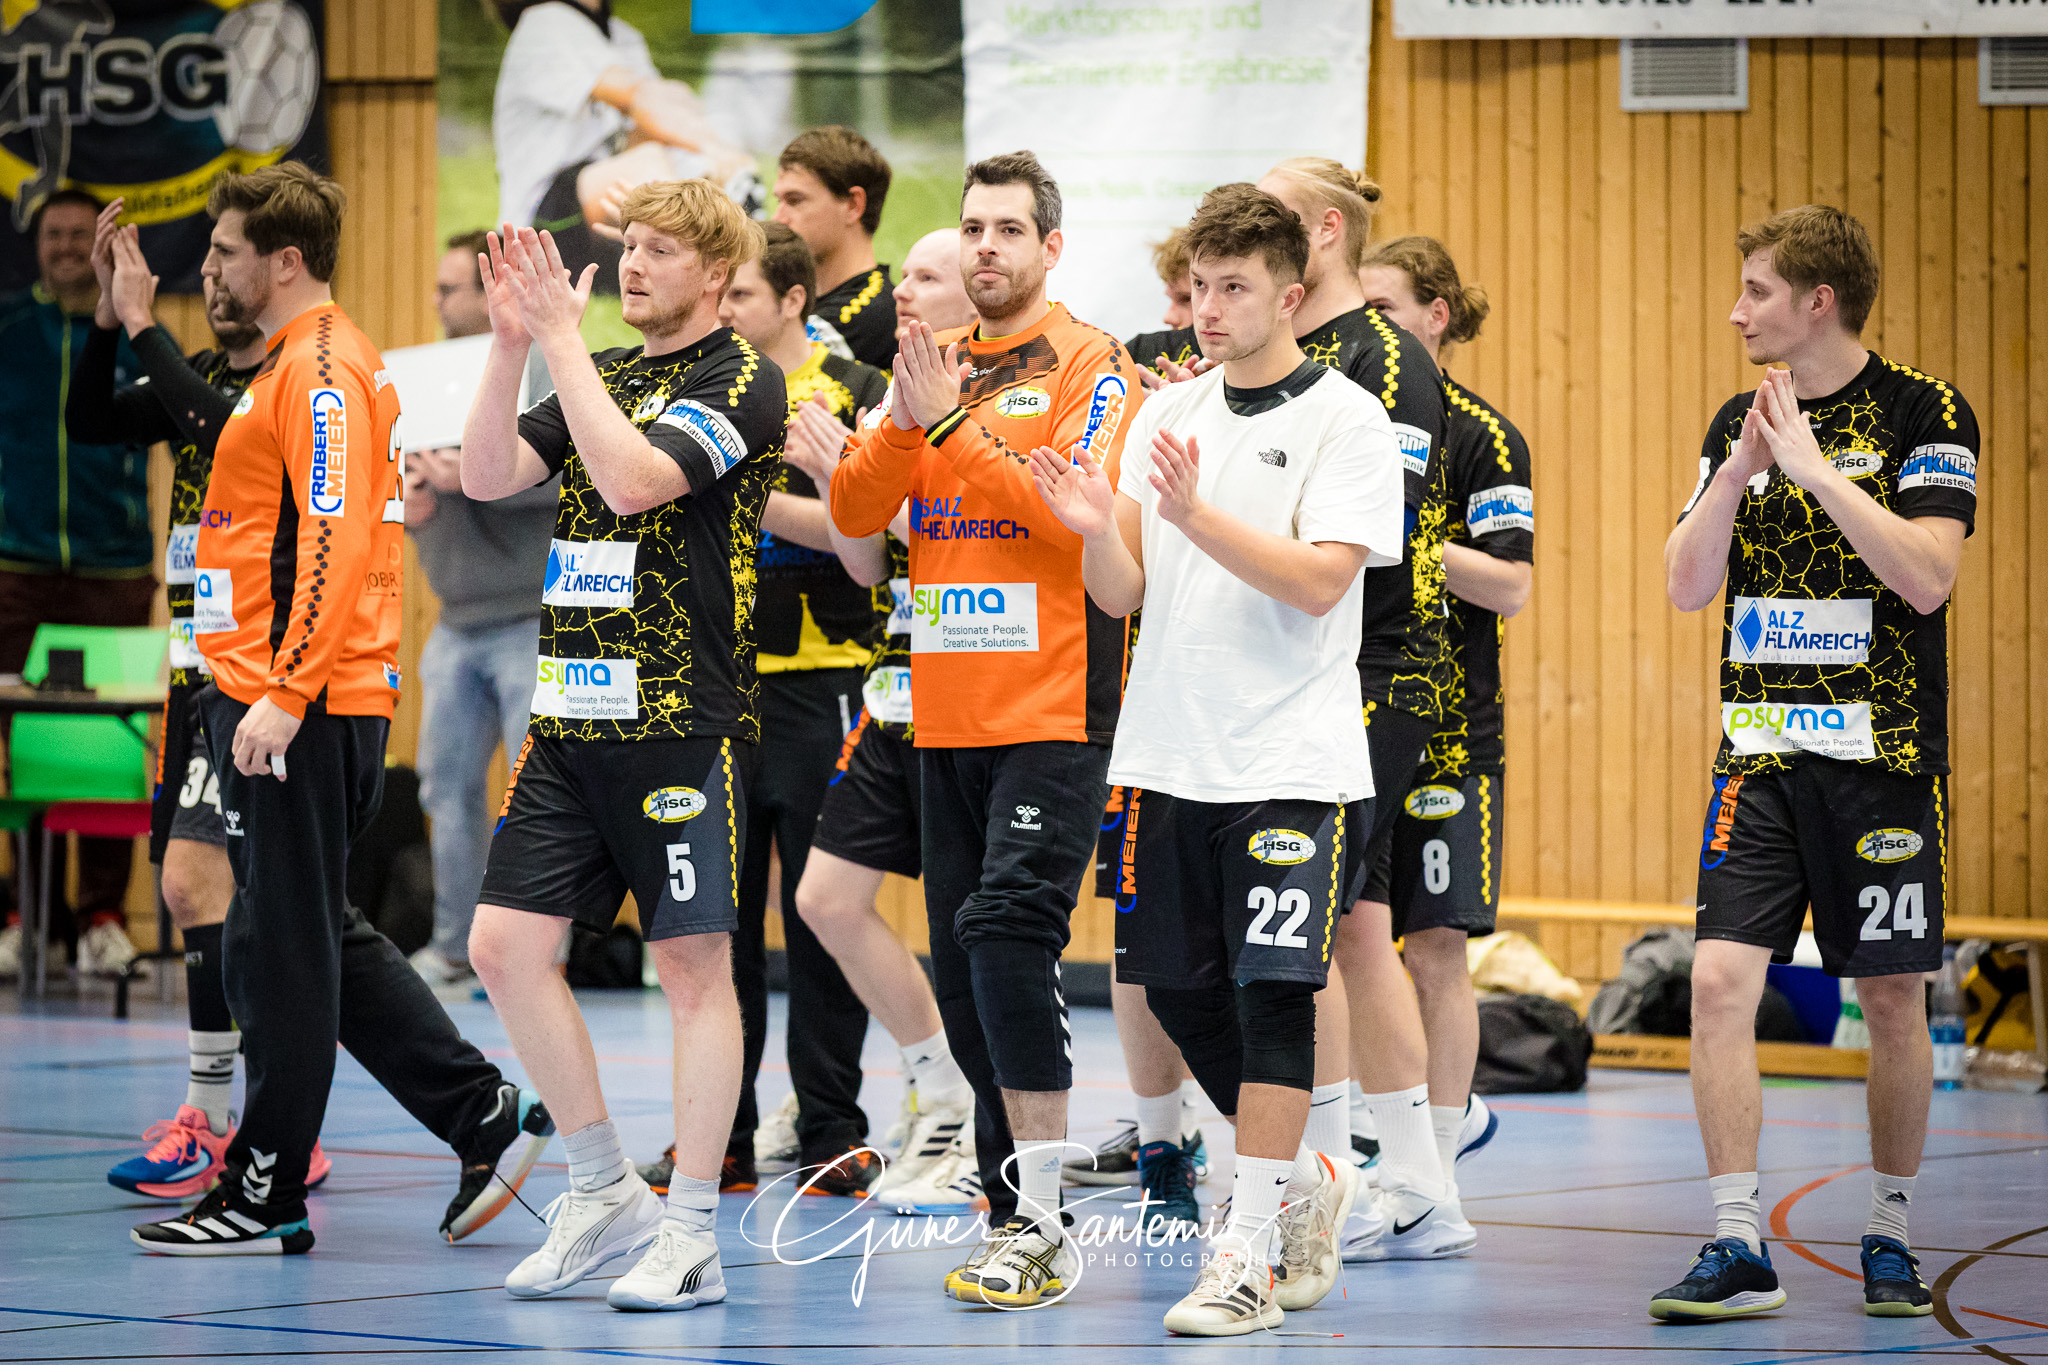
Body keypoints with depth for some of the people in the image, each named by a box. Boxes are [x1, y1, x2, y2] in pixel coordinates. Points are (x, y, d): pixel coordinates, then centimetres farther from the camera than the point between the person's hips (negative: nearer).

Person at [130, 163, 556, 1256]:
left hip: (300, 710, -10)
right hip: (273, 700, 10)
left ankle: (265, 1197, 3)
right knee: (319, 939, 14)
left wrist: (283, 696, -25)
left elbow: (336, 544, -22)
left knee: (282, 944, -3)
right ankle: (487, 1117, 16)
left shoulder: (323, 372, -13)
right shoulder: (290, 367, 18)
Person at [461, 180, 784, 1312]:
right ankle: (604, 1196, 14)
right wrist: (512, 342, -5)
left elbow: (630, 478, -21)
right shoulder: (600, 373, 16)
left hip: (683, 719, -7)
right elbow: (488, 476, 6)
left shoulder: (742, 381, -6)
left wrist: (561, 334, -18)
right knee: (505, 945, 2)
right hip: (570, 714, 7)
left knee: (693, 965, -3)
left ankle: (689, 1237, 3)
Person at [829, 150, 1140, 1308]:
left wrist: (956, 427, -18)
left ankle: (1040, 1222, -15)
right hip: (948, 715, 6)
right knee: (962, 961, 7)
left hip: (1055, 712, -6)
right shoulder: (935, 365, 14)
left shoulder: (1093, 369, -2)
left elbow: (1082, 516, -16)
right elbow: (854, 510, 5)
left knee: (1006, 929, -18)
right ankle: (1016, 1196, 16)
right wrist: (907, 424, -13)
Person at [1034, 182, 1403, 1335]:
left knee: (1274, 992, -9)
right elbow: (1124, 593, 9)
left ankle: (1247, 1255, -6)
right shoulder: (1169, 417, 11)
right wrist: (1095, 529, -12)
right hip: (1172, 755, 6)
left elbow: (1320, 581, -17)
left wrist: (1199, 516, -26)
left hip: (1293, 764, -6)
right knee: (1181, 991, 10)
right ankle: (1310, 1184, 30)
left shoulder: (1347, 421, -5)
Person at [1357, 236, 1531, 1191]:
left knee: (1433, 948, -4)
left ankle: (1434, 1177, 4)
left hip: (1446, 731, -6)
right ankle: (1454, 1112, 23)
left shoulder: (1483, 437, -6)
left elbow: (1511, 587, -12)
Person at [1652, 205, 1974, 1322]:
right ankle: (1736, 1250, -7)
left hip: (1883, 755, -4)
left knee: (1891, 997, 4)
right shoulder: (1739, 422, 10)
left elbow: (1927, 576, -18)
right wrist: (1743, 468, -8)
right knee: (1720, 981, -9)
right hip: (1761, 755, 4)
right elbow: (1686, 585, 5)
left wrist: (1814, 467, -18)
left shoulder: (1925, 414, -5)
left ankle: (1891, 1235, 20)